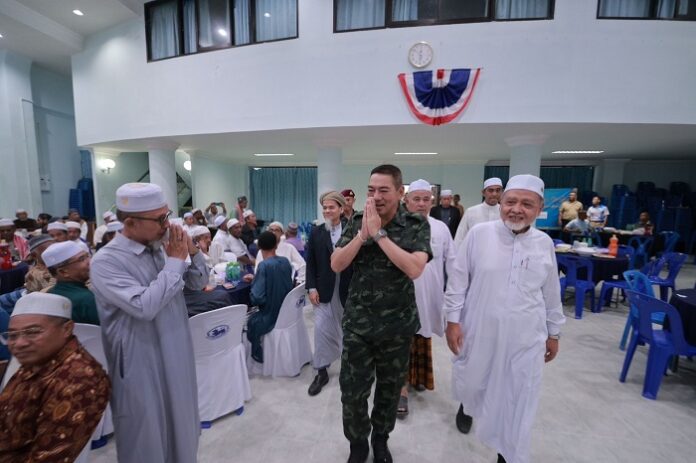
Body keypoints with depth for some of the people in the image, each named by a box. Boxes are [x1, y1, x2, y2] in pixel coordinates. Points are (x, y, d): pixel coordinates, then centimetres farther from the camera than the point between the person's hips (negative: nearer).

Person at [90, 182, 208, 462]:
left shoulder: (162, 248, -1)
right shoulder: (106, 262, -19)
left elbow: (198, 283, 6)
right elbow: (145, 306, -30)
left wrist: (192, 252, -12)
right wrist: (176, 261, -23)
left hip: (177, 357, 6)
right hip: (141, 366, -6)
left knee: (180, 424, 25)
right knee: (148, 438, 15)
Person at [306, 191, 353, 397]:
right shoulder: (316, 232, 2)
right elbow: (310, 263, 2)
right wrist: (311, 287, -5)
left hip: (348, 289, -1)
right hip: (324, 290, 1)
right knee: (321, 329, 4)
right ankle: (321, 371, 20)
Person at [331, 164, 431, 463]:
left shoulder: (417, 226, -9)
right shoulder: (357, 222, -2)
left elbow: (414, 269, -23)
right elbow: (336, 265, -8)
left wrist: (379, 233, -23)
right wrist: (363, 233, -20)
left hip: (398, 324, -1)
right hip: (357, 322, 1)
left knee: (390, 388, 19)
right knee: (352, 390, 10)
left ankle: (381, 439, 48)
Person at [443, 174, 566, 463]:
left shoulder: (545, 243, -1)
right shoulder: (479, 234, -10)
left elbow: (551, 293, 10)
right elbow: (458, 280, -7)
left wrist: (553, 333, 14)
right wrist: (453, 320, -7)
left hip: (525, 339, 2)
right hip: (477, 331, -1)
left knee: (517, 400, 12)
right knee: (470, 382, 20)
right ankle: (467, 405, 55)